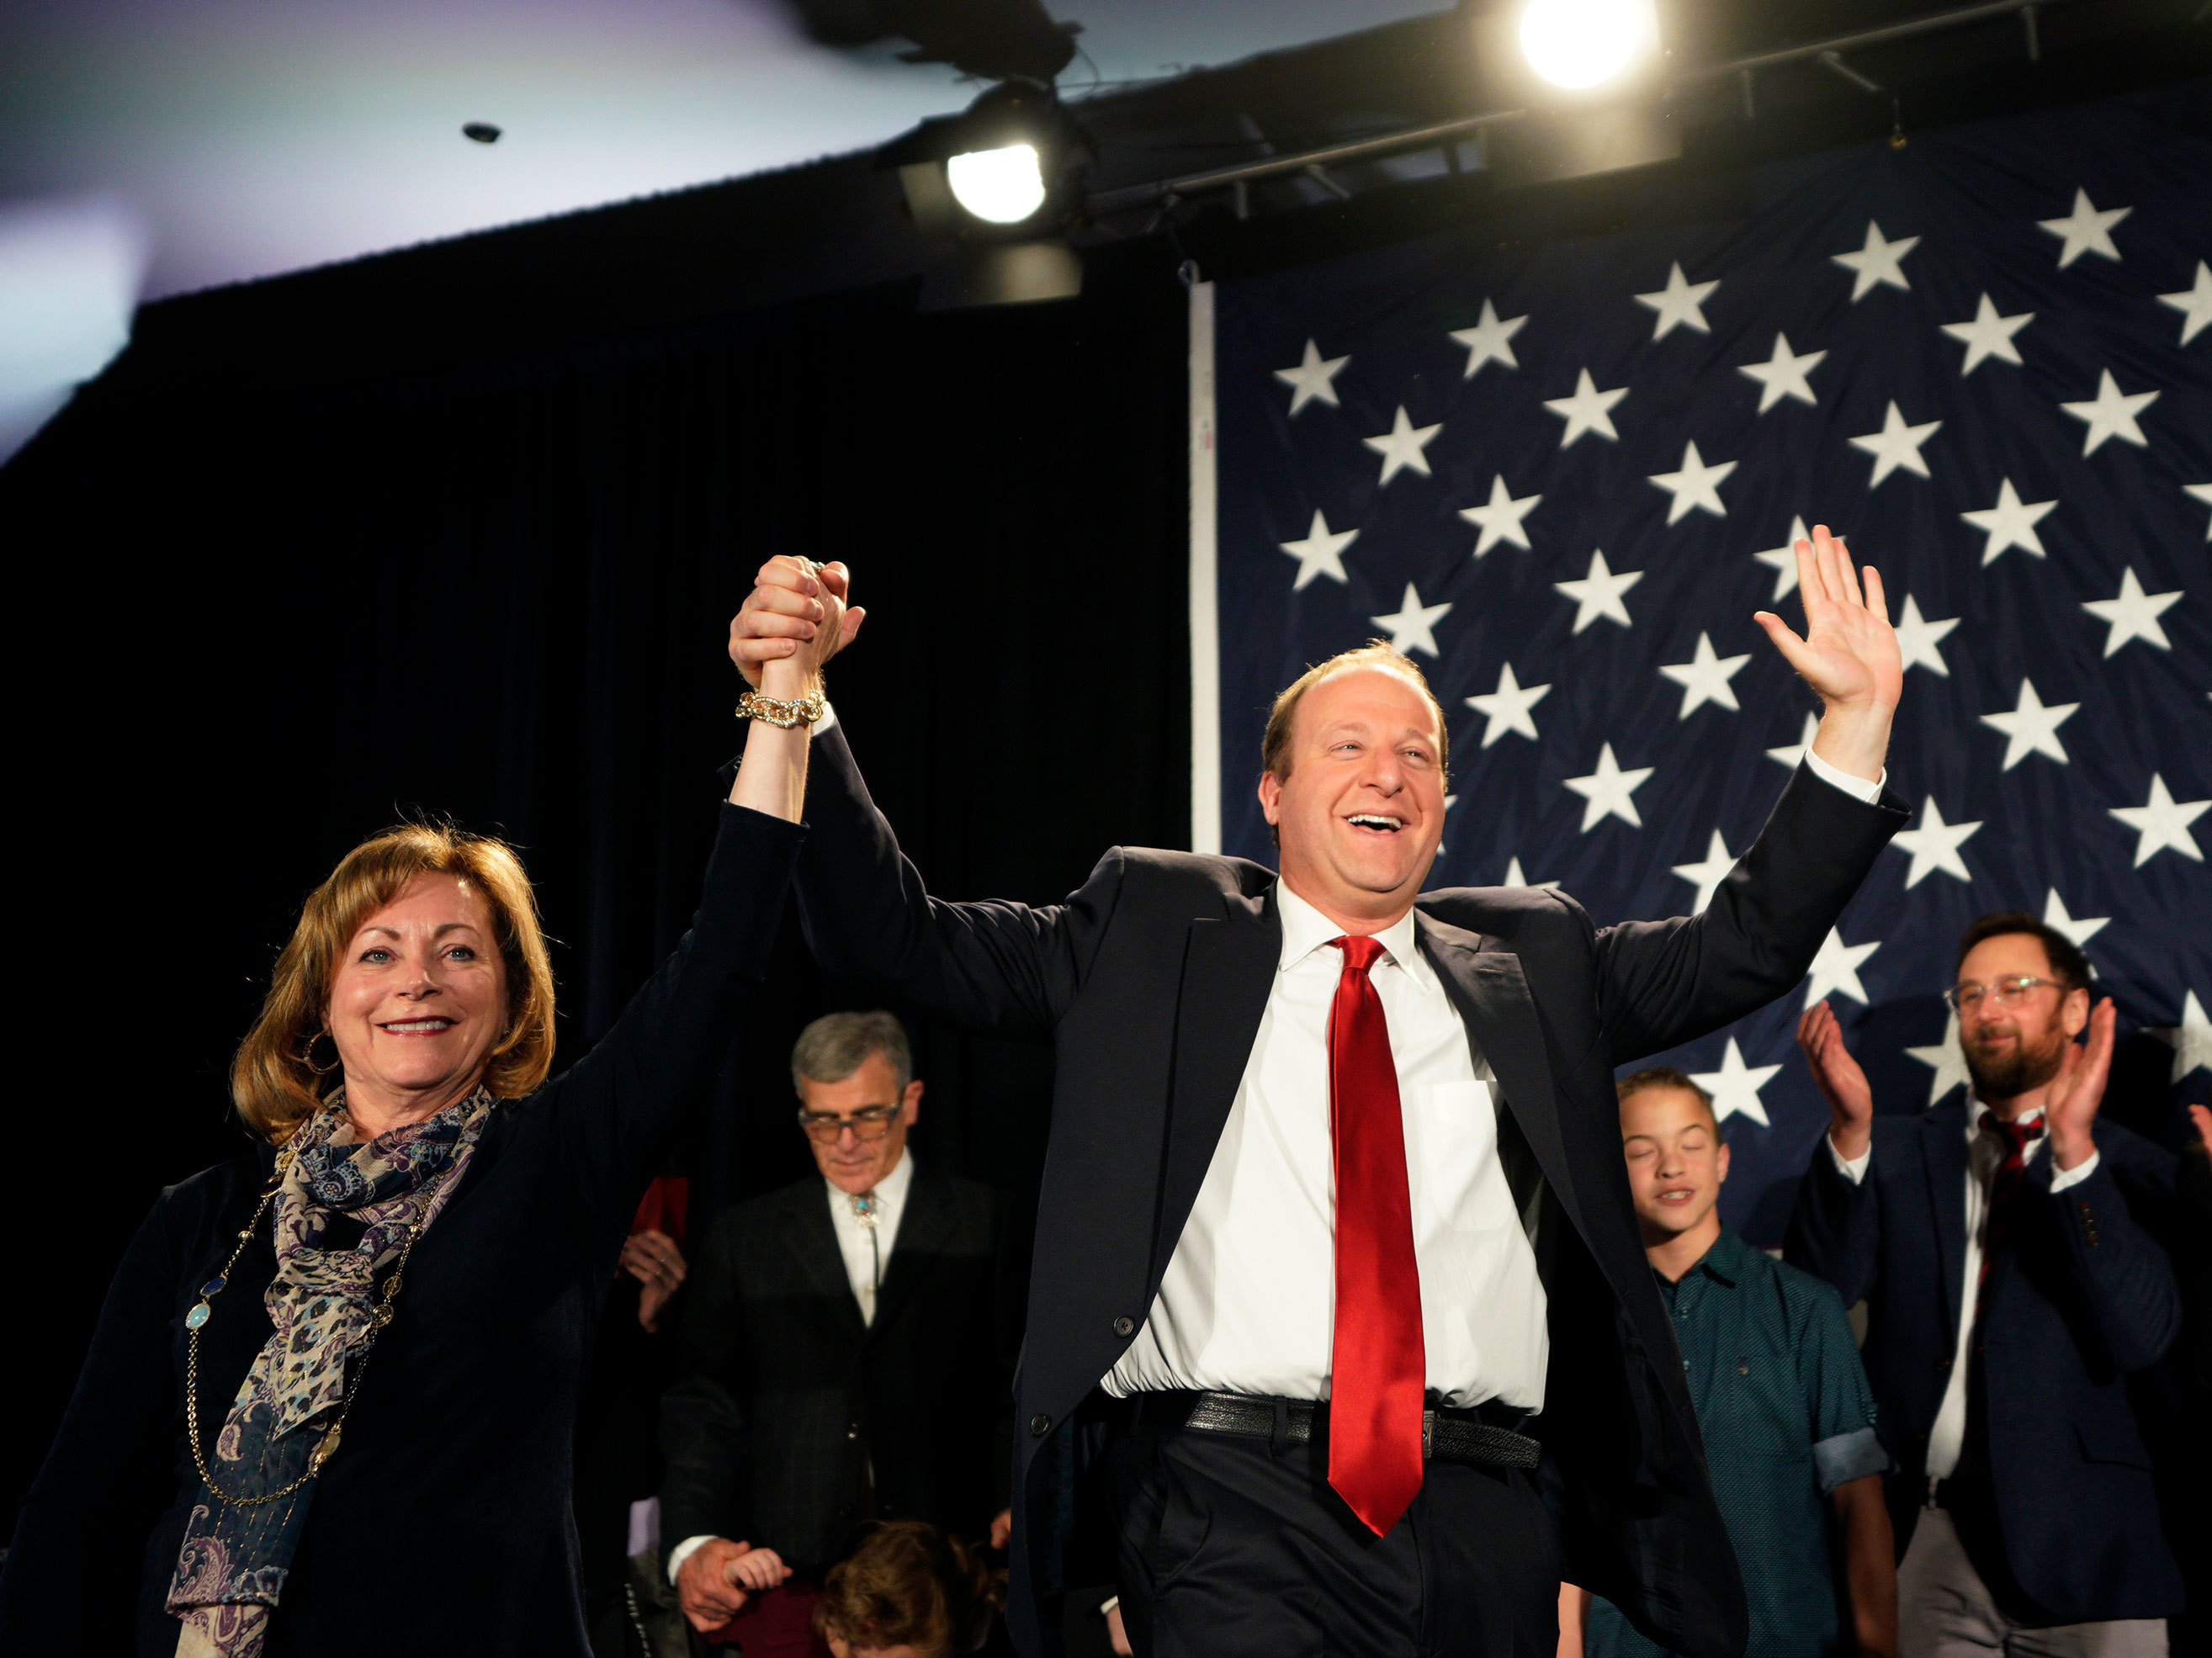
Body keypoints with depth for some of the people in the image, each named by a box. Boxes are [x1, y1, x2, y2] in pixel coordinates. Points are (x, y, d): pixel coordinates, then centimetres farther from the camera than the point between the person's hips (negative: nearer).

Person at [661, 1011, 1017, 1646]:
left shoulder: (990, 1224, 9)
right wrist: (694, 1543, -4)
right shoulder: (743, 1237, 14)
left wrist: (1018, 1508, -11)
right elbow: (704, 1404, 10)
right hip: (788, 1569, 2)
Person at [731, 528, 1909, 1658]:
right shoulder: (1154, 925, 10)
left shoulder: (1530, 959, 17)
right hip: (1237, 1507, -2)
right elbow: (900, 941, 7)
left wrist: (1856, 718, 10)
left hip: (1483, 1514, 3)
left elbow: (1747, 944, 17)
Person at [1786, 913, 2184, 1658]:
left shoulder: (2135, 1171, 5)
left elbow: (2138, 1339, -11)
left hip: (2079, 1536, -1)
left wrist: (2074, 1149, -19)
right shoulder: (1893, 1151, 9)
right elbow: (1817, 1293, -5)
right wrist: (1850, 1133, -19)